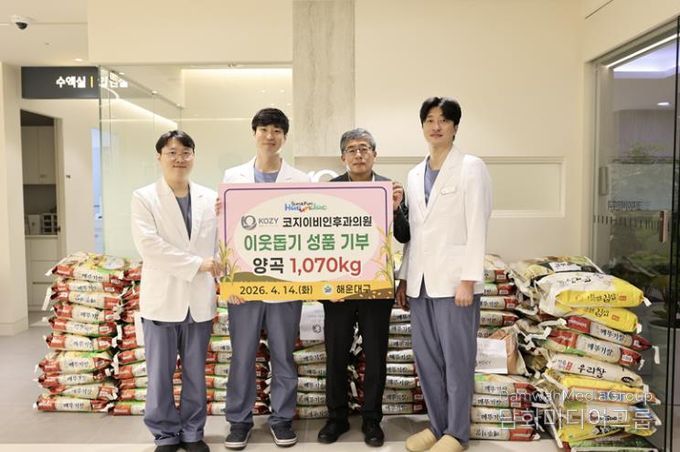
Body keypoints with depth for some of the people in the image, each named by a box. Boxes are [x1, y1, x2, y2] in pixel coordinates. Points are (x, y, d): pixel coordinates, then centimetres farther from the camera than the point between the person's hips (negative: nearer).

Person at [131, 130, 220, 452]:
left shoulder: (210, 198, 7)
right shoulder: (144, 198, -1)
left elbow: (223, 244, 4)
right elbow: (149, 246, -13)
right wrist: (197, 263, -15)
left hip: (199, 299, 2)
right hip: (162, 299, -2)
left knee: (196, 373, 12)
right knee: (161, 374, 8)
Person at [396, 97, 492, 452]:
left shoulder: (471, 168, -3)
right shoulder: (415, 174, 14)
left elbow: (477, 227, -10)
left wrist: (468, 279, -15)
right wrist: (404, 277, 12)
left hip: (454, 279, -6)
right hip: (420, 281, 6)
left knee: (457, 359, 4)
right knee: (426, 358, 12)